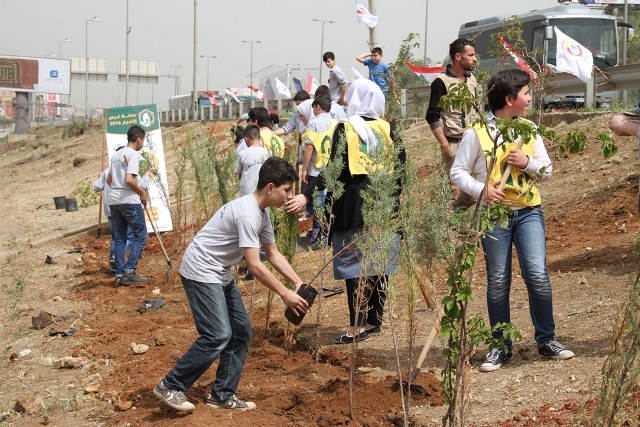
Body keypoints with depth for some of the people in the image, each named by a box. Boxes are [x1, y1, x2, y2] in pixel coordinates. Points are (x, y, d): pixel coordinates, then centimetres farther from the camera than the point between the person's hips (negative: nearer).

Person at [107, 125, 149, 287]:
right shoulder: (134, 154, -10)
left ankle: (119, 275, 8)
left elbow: (108, 180, 22)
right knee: (141, 236, 1)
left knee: (119, 239, 10)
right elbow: (129, 179, -21)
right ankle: (129, 271, -6)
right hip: (129, 201, -8)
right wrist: (142, 192, -8)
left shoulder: (116, 154, 17)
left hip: (114, 201, 8)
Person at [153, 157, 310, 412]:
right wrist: (285, 294, -21)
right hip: (200, 272, -10)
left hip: (220, 274, 10)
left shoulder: (262, 213, 7)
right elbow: (255, 266, -27)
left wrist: (298, 283, 5)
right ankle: (169, 387, -3)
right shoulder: (247, 213, -25)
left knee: (241, 331, 8)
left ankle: (222, 396, 14)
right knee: (219, 336, -14)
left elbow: (274, 254, 15)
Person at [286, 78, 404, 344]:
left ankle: (358, 327, -3)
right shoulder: (387, 129, 5)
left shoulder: (345, 129, -7)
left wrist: (307, 195, -18)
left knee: (353, 262, -2)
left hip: (354, 203, -4)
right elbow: (400, 165, 8)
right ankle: (375, 320, 19)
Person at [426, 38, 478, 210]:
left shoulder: (471, 79, 12)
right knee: (458, 187, -7)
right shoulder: (441, 82, -9)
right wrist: (444, 144, -14)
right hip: (453, 143, -7)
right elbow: (432, 117, -11)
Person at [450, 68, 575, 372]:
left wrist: (528, 162, -10)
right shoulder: (477, 133, -5)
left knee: (538, 275, -7)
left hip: (528, 212, 2)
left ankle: (546, 340, 10)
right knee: (498, 282, 5)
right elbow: (458, 171, -3)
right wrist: (480, 189, -20)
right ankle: (501, 346, 17)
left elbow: (547, 171, 10)